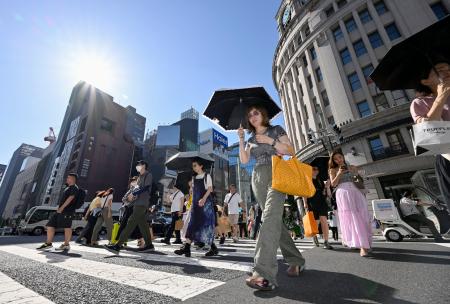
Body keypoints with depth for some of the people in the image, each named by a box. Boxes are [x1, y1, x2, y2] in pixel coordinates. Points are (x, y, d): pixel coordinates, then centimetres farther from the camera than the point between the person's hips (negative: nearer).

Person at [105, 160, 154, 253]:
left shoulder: (148, 175, -3)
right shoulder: (140, 177, 23)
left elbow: (146, 188, -14)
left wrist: (133, 194, -15)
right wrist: (133, 195, 4)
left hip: (142, 203, -9)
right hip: (138, 203, 9)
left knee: (131, 223, -11)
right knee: (142, 224, 8)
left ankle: (118, 245, -11)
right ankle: (149, 245, 14)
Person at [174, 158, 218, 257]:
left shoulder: (207, 176, -1)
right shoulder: (194, 178, 16)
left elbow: (210, 189, -11)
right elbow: (194, 191, 18)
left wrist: (204, 198, -26)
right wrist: (192, 203, 13)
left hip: (206, 203, -6)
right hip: (195, 204, 6)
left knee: (206, 225, -1)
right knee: (192, 224, -1)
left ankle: (213, 248, 13)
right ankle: (186, 247, -1)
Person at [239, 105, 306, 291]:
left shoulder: (276, 130, 11)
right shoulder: (251, 139, 21)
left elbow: (289, 151, 2)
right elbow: (244, 160, 8)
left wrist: (270, 141, -8)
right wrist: (241, 139, 0)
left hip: (275, 175, -5)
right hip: (258, 179, 5)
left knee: (270, 217, -23)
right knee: (275, 220, 5)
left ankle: (264, 273, -30)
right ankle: (296, 261, 20)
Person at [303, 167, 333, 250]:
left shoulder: (320, 181, 19)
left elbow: (327, 194, 20)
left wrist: (327, 186, 0)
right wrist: (305, 203, -9)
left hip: (322, 202, 3)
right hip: (312, 203, -3)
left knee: (324, 220, -12)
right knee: (316, 222, 3)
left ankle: (326, 242, -11)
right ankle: (314, 236, 31)